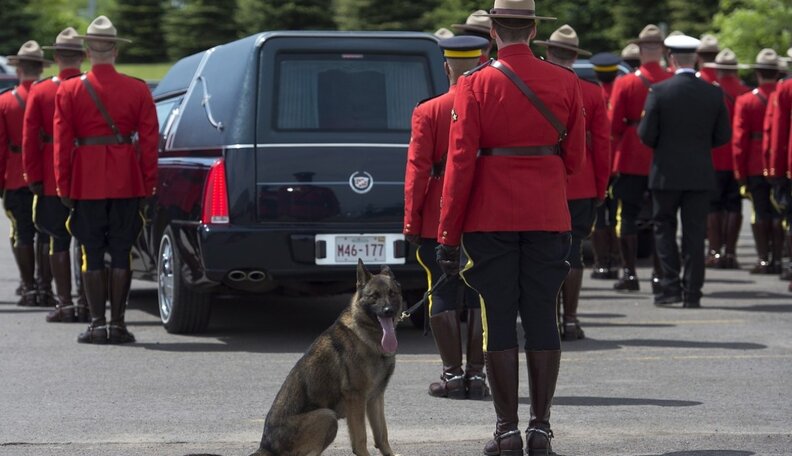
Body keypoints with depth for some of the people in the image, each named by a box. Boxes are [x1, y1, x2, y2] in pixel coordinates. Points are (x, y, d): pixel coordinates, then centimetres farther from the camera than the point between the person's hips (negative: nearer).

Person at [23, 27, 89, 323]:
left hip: (52, 183, 0)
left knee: (59, 242, 6)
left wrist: (34, 178, 0)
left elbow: (30, 140, -4)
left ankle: (64, 303, 3)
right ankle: (86, 304, 5)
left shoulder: (39, 92, -2)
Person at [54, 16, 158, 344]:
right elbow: (149, 141, 0)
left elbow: (62, 142, -3)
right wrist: (148, 185, 6)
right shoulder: (138, 90, 0)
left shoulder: (69, 90, -2)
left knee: (92, 255, 4)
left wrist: (63, 187, 2)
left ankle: (97, 324, 2)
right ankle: (117, 324, 4)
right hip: (127, 182, 1)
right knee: (121, 254, 5)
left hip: (86, 182, -1)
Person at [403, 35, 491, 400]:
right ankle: (477, 374, 6)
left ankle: (452, 374, 3)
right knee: (481, 297, 7)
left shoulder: (428, 112, -5)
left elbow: (417, 170, -6)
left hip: (439, 223, -1)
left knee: (444, 297, 5)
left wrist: (411, 223, -1)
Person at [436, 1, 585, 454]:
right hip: (549, 220, 2)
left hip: (491, 221, -2)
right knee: (542, 320, 7)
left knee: (499, 322, 2)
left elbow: (461, 162, -8)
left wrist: (448, 235, -5)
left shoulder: (475, 85, -6)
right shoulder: (565, 82, 1)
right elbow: (575, 159, 5)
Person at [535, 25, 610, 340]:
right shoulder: (592, 93, -1)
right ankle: (570, 320, 3)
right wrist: (600, 187, 10)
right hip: (580, 188, 1)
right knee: (572, 252, 4)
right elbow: (602, 144, 1)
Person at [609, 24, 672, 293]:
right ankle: (660, 275, 6)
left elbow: (614, 125, -4)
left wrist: (613, 154, 10)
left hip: (632, 160, -2)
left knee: (628, 214, 5)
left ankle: (630, 273, 1)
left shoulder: (625, 83, -5)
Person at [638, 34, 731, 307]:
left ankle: (671, 285, 1)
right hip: (701, 174, 2)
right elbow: (724, 136, 3)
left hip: (667, 172, -2)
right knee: (695, 232, 6)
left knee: (664, 226, 11)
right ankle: (692, 293, 6)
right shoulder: (713, 93, -2)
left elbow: (646, 134, -9)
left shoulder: (659, 92, -10)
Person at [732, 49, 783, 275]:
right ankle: (777, 259, 7)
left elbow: (739, 140, -6)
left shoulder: (745, 101, -6)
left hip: (756, 169, -1)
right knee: (779, 214, 7)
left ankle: (763, 259, 2)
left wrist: (740, 173, 0)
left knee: (761, 214, 4)